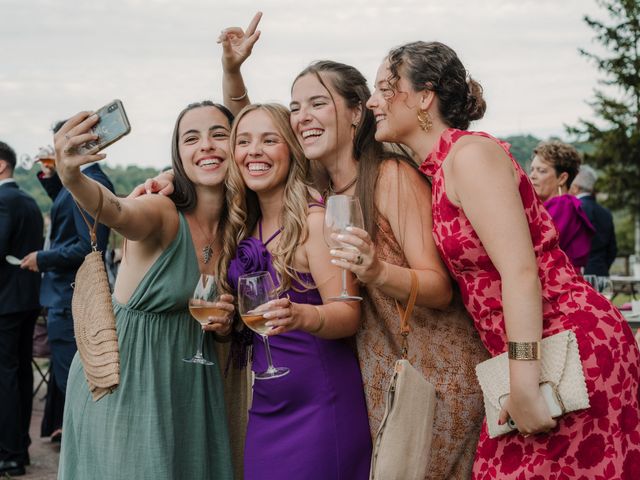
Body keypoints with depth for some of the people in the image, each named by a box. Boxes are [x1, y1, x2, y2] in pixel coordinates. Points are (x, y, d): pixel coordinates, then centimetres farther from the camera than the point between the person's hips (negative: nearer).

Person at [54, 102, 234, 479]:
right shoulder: (163, 214, -16)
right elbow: (116, 211, -41)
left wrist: (224, 322, -8)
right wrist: (72, 178, -62)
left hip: (189, 376, 6)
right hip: (123, 373, -6)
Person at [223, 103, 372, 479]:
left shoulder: (314, 218, -14)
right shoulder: (246, 227, 7)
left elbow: (349, 314, -18)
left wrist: (302, 316, -36)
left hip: (319, 404, -7)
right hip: (265, 405, 7)